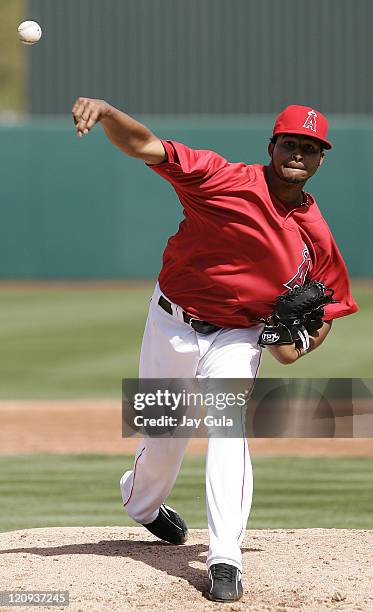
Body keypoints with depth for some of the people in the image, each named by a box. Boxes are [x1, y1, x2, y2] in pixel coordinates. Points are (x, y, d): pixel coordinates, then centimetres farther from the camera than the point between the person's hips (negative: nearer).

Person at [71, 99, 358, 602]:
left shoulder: (316, 236, -6)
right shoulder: (223, 180, -16)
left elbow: (324, 315, 6)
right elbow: (143, 145, -25)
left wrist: (297, 347, -16)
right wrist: (105, 111, -45)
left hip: (237, 339, 1)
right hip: (172, 327, -1)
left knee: (228, 428, -20)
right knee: (164, 436, 11)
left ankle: (225, 560, -19)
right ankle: (143, 502, 46)